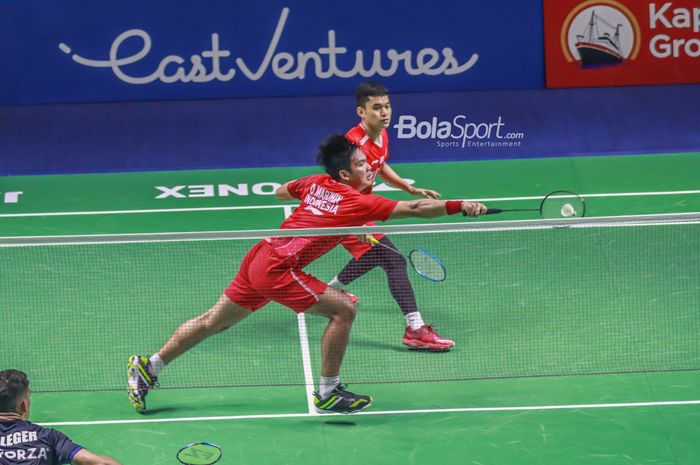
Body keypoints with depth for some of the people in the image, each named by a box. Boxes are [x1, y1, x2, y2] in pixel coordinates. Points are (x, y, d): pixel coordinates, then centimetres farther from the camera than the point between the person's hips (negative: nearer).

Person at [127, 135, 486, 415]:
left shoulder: (316, 183, 8)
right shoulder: (358, 202, -14)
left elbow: (281, 192, 27)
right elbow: (415, 209, -17)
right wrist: (460, 206, -15)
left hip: (259, 257, 9)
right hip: (277, 270, -9)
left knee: (214, 321, 19)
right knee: (342, 308, -6)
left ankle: (147, 367, 27)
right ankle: (328, 393, 3)